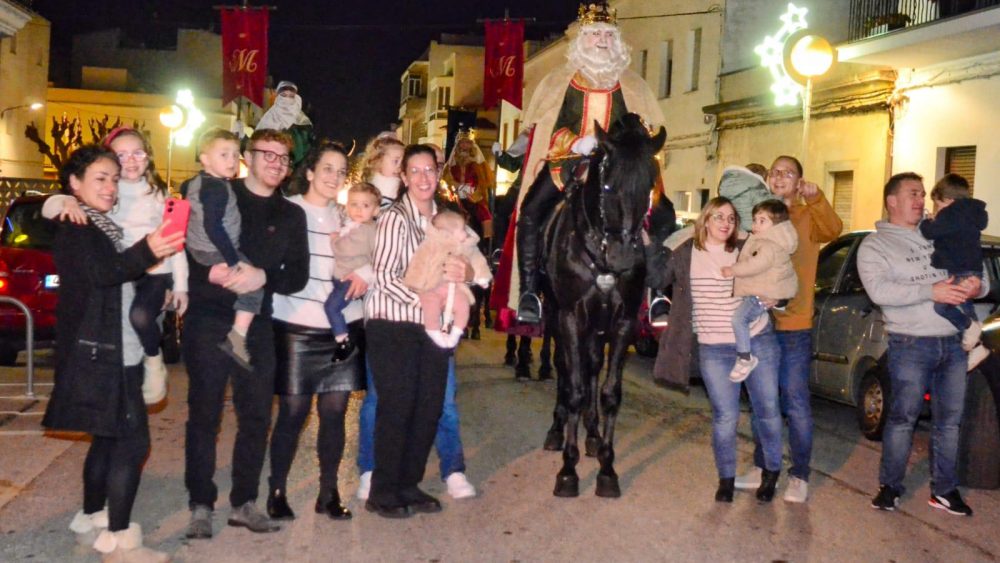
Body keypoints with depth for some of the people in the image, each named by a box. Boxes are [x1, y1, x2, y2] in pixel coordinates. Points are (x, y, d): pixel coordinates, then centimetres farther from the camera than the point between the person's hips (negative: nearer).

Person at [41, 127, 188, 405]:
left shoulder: (159, 193, 6)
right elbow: (48, 208, 0)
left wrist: (180, 286, 1)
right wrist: (66, 202, -24)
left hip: (155, 272, -2)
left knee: (140, 315, -29)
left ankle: (154, 360, -2)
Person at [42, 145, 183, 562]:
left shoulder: (107, 228, 16)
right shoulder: (75, 231, -10)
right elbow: (100, 273, -28)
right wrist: (146, 252, -44)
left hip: (118, 355, 9)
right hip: (96, 354, -9)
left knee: (109, 440, 15)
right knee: (132, 442, -11)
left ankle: (90, 522, 27)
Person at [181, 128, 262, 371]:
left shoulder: (196, 181, 5)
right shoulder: (218, 188, -25)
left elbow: (184, 188, 28)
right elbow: (213, 226, -33)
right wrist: (233, 261, -29)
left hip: (195, 248, 10)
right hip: (215, 253, -10)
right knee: (255, 284, -10)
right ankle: (237, 338, -15)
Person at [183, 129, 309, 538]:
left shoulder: (291, 215, 11)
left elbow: (298, 276, 3)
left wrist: (263, 277, -15)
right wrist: (212, 272, -21)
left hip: (257, 325, 3)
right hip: (208, 320, -3)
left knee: (256, 416, 6)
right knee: (204, 415, 3)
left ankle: (244, 502, 20)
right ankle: (201, 505, 13)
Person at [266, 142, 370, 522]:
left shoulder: (347, 217, 14)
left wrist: (366, 272, -11)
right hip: (296, 326, -3)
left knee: (335, 412, 6)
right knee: (292, 411, 0)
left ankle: (329, 492, 18)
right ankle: (276, 491, 16)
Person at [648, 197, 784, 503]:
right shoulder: (686, 254, 0)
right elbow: (656, 278, -2)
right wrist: (651, 244, -8)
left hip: (758, 342, 1)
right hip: (715, 351, -1)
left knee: (768, 410, 10)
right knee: (725, 417, 2)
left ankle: (772, 471, 32)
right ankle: (726, 477, 23)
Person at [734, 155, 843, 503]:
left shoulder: (808, 217, 0)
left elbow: (833, 230, -21)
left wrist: (816, 198, -38)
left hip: (794, 325, -4)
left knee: (796, 401, 0)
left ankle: (799, 477, 10)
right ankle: (761, 467, 25)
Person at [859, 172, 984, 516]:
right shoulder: (875, 245, 0)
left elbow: (973, 273, 18)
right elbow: (879, 290, -15)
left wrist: (976, 285, -7)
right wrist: (931, 291, -22)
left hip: (954, 342, 5)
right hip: (911, 345, -5)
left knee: (949, 420, 9)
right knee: (903, 417, -2)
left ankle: (944, 489, 21)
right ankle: (890, 487, 12)